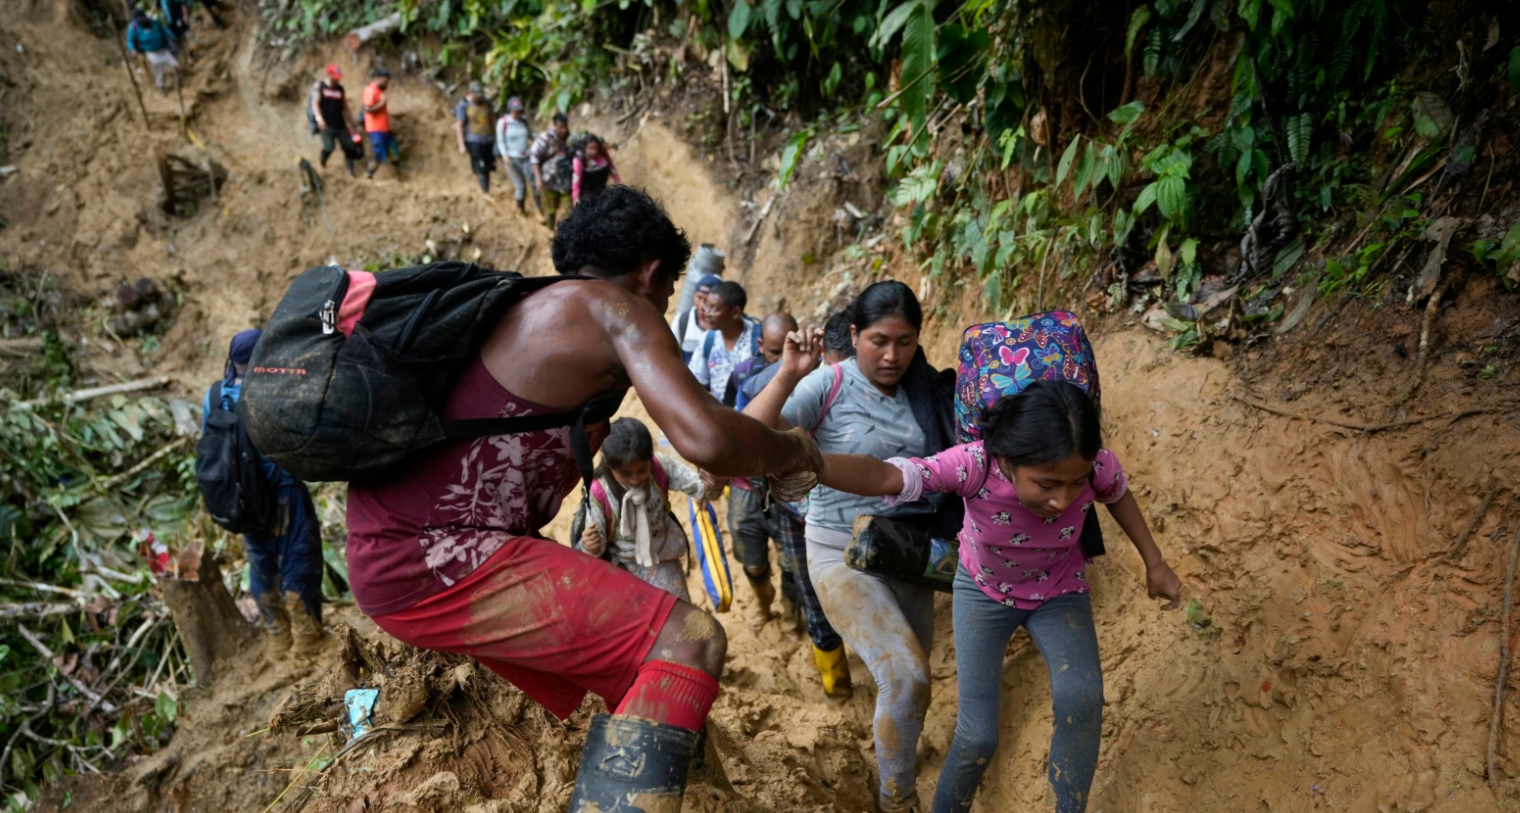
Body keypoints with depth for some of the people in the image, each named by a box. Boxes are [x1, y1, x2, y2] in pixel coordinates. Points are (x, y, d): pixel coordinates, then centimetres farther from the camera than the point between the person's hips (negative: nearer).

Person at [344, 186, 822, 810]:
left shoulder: (532, 310, 20)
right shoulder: (619, 311, -7)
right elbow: (707, 439, -22)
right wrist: (791, 450, -3)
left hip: (397, 542, 10)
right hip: (438, 559, -10)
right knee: (688, 641, -16)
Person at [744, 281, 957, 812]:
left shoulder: (927, 390, 1)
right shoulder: (828, 385, -12)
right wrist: (787, 376, -29)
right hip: (844, 551, -5)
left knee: (911, 679, 16)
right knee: (906, 675, -20)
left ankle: (899, 760, 45)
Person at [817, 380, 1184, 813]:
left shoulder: (1096, 466, -31)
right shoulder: (975, 464, -39)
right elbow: (884, 476, -54)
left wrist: (1155, 564, 2)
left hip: (1060, 590, 2)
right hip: (984, 590, -1)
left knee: (1082, 698, -25)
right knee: (978, 736, -8)